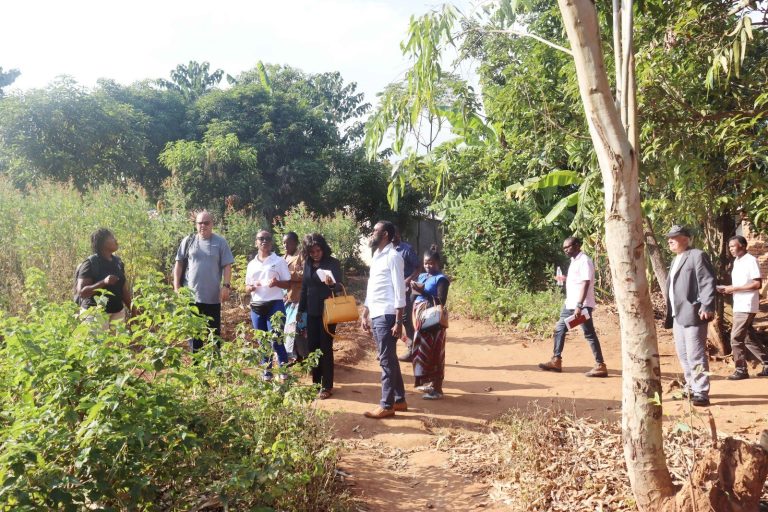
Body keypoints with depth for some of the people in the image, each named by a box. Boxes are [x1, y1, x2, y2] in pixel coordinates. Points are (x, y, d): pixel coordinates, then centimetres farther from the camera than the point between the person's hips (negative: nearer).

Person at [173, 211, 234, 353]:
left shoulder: (220, 242, 0)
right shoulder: (188, 241, 3)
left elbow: (227, 266, 0)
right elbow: (179, 264, 6)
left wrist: (226, 286, -10)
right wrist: (177, 286, 0)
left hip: (213, 297, -1)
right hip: (190, 295, 2)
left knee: (214, 332, 7)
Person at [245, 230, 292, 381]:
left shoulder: (279, 261, 1)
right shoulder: (251, 264, 13)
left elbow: (288, 284, 1)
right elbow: (247, 288, 17)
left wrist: (277, 283, -19)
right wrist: (252, 287, -6)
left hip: (275, 305, -4)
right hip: (256, 307, 5)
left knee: (276, 340, -8)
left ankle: (284, 371, 3)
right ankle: (266, 371, 18)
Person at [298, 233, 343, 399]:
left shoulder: (333, 263, -9)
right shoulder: (308, 264, 7)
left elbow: (340, 286, -14)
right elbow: (304, 287, 14)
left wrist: (332, 284, -37)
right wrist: (300, 309, 14)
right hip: (312, 312, 5)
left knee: (325, 348, -1)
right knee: (312, 347, 9)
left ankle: (327, 386, 8)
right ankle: (316, 382, 23)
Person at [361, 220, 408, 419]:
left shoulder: (393, 257, -11)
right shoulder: (376, 257, 16)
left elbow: (400, 291, -15)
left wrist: (398, 322, -18)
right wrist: (364, 315, 20)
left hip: (387, 316, -9)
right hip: (375, 316, 9)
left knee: (386, 361, -3)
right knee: (390, 360, 14)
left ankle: (387, 405, 5)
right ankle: (399, 400, 24)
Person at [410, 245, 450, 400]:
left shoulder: (441, 279, -10)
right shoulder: (421, 276, 13)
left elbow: (441, 301, -19)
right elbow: (414, 299, 18)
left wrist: (424, 292, -22)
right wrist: (415, 290, -1)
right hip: (421, 321, 8)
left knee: (433, 352, -5)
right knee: (422, 351, 14)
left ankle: (437, 388, 0)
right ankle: (428, 382, 27)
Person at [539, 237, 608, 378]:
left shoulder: (584, 261, -14)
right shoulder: (574, 261, 15)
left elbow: (585, 284, -23)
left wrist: (579, 306, -28)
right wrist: (566, 278, 10)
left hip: (582, 305, -10)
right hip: (570, 304, 10)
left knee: (589, 334, -6)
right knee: (559, 329, 12)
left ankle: (600, 366, -1)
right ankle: (556, 361, 19)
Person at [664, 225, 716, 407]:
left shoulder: (697, 255, -6)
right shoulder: (676, 260, 21)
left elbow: (708, 282, -15)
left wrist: (707, 307, -24)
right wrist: (669, 314, 18)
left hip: (692, 314, -9)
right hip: (678, 315, 9)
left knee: (696, 355, -8)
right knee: (683, 354, 15)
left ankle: (701, 393, -3)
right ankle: (691, 388, 27)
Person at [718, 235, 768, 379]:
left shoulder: (751, 260, -11)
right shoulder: (737, 261, 15)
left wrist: (734, 288, -18)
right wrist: (728, 289, 3)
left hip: (747, 306, -9)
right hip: (739, 306, 9)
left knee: (736, 338, -7)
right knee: (749, 338, 13)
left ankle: (741, 370, 1)